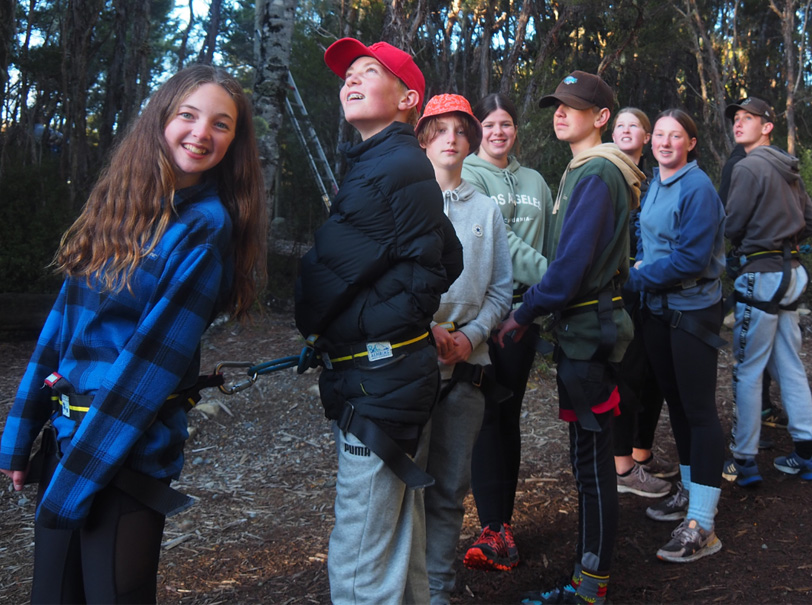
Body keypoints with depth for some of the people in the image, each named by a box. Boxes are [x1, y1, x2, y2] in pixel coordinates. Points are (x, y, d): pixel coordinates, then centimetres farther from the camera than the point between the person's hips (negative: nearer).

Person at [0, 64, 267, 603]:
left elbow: (155, 356, -17)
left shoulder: (207, 226, -13)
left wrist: (74, 479, -16)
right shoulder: (121, 200, 5)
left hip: (130, 450, -6)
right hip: (66, 429, 6)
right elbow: (65, 316, 6)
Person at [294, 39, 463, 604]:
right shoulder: (372, 164, 17)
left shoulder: (402, 166, -12)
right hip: (367, 373, 10)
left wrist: (368, 325, -9)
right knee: (400, 536, 22)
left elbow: (434, 266, -16)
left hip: (381, 378, -10)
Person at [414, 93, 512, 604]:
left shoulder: (486, 209, 15)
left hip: (468, 363, 3)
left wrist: (470, 336, -5)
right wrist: (426, 327, -14)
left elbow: (502, 288, 11)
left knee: (450, 486, 7)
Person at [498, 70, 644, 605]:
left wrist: (524, 315, -12)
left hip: (590, 333, -10)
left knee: (593, 465, -1)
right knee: (589, 460, 14)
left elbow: (572, 264, -21)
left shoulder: (597, 174, -14)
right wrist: (540, 313, 13)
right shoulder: (586, 172, 17)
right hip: (583, 328, 10)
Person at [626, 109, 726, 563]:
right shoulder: (654, 185, 9)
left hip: (693, 311, -8)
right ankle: (691, 491, 33)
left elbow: (692, 258, -21)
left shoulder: (697, 188, -15)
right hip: (658, 309, 8)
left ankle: (701, 524, -2)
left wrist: (637, 278, -15)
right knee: (676, 402, 17)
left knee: (699, 410, -5)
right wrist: (643, 267, 3)